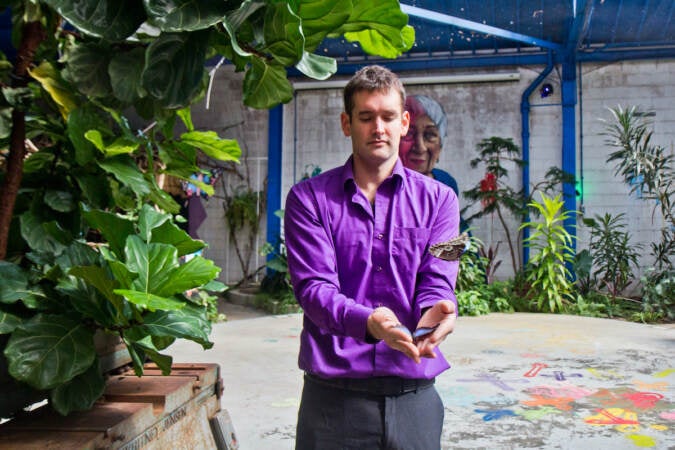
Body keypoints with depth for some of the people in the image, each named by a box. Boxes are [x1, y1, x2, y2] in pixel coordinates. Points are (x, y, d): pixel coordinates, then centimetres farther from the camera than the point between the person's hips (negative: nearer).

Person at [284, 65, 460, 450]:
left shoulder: (438, 199, 7)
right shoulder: (309, 198, 1)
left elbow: (437, 282, -2)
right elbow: (313, 287, -10)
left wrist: (435, 311, -26)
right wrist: (368, 322, -29)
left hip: (414, 392, 2)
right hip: (333, 393, -1)